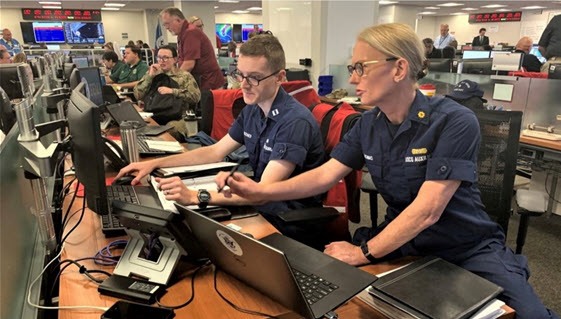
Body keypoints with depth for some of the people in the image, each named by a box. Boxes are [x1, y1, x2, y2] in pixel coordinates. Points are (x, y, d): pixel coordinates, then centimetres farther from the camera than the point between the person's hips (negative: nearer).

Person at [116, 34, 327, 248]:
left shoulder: (295, 122, -24)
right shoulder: (252, 110, 4)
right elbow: (216, 152, 11)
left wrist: (195, 196, -36)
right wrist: (154, 163, 5)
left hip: (291, 225, -7)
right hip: (260, 206, 7)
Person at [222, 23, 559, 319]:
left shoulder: (455, 122, -21)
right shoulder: (367, 126, -2)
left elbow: (426, 210, -25)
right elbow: (325, 175, -2)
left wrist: (364, 253, -25)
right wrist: (260, 190, -12)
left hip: (468, 248, -3)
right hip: (402, 240, 4)